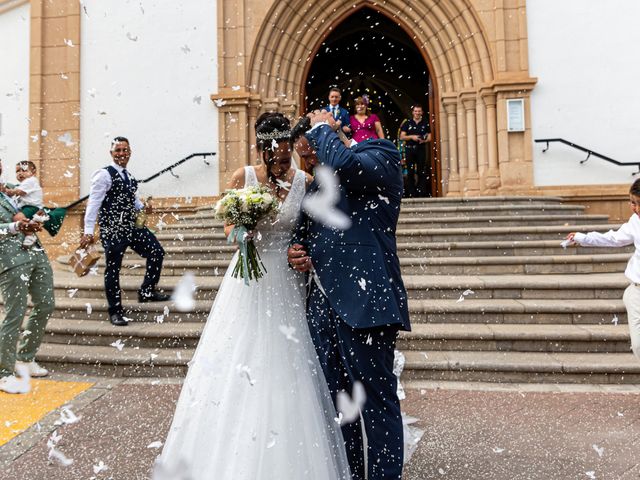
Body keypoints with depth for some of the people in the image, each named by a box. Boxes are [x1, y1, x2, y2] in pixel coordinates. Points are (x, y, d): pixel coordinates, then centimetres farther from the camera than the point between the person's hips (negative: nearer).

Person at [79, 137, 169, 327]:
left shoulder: (130, 177, 14)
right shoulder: (104, 175, -8)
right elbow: (93, 203, -13)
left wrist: (143, 207, 3)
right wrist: (88, 231, -19)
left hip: (132, 226, 7)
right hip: (112, 230, -7)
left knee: (156, 252, 0)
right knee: (112, 269, 1)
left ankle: (147, 291, 16)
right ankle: (115, 312, 13)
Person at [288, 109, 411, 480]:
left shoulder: (380, 156, -1)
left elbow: (343, 164, -23)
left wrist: (322, 128, -4)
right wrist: (299, 254, 7)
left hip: (363, 301, -8)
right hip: (323, 304, 8)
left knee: (378, 402, 2)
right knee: (335, 402, 15)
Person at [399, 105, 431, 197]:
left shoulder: (425, 123, 10)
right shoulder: (407, 123, 7)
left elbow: (429, 137, 8)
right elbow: (402, 137, 2)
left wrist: (424, 140, -13)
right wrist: (411, 137, -14)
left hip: (421, 149, 1)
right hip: (410, 149, -1)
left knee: (421, 172, -3)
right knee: (410, 172, -1)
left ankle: (421, 193, -1)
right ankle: (411, 193, 2)